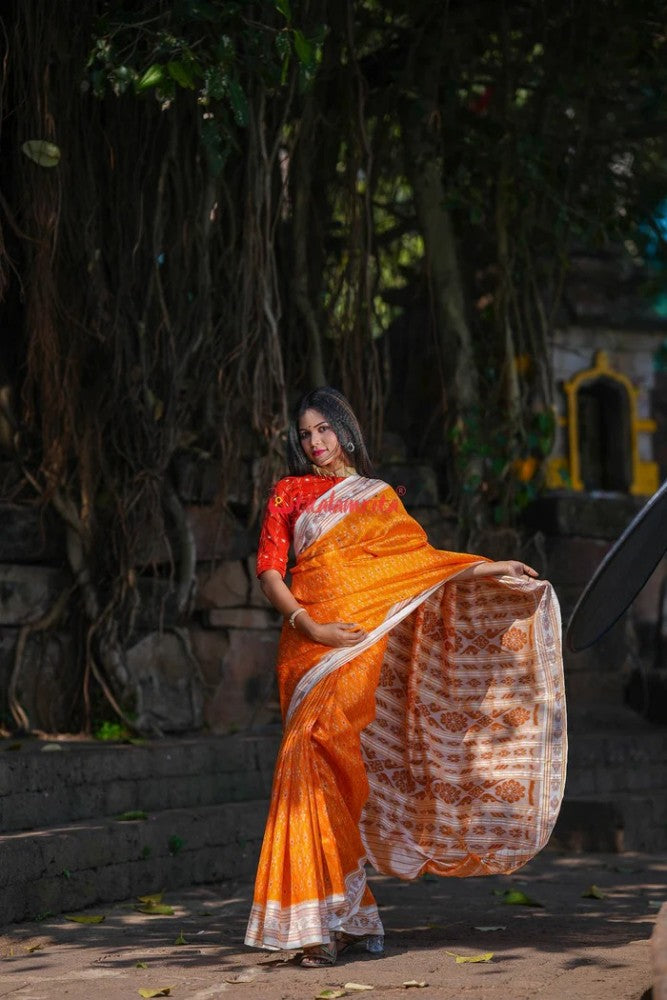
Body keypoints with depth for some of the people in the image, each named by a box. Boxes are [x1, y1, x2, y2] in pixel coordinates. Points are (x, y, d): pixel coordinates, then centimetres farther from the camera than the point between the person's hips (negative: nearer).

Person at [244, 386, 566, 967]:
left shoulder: (380, 498, 18)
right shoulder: (291, 492, 12)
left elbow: (421, 557, 12)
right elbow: (269, 569, 3)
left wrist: (485, 568, 0)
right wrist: (311, 626, -10)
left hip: (366, 646, 1)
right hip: (312, 646, -1)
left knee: (347, 766, -9)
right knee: (317, 764, -11)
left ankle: (340, 913, -1)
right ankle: (325, 918, -10)